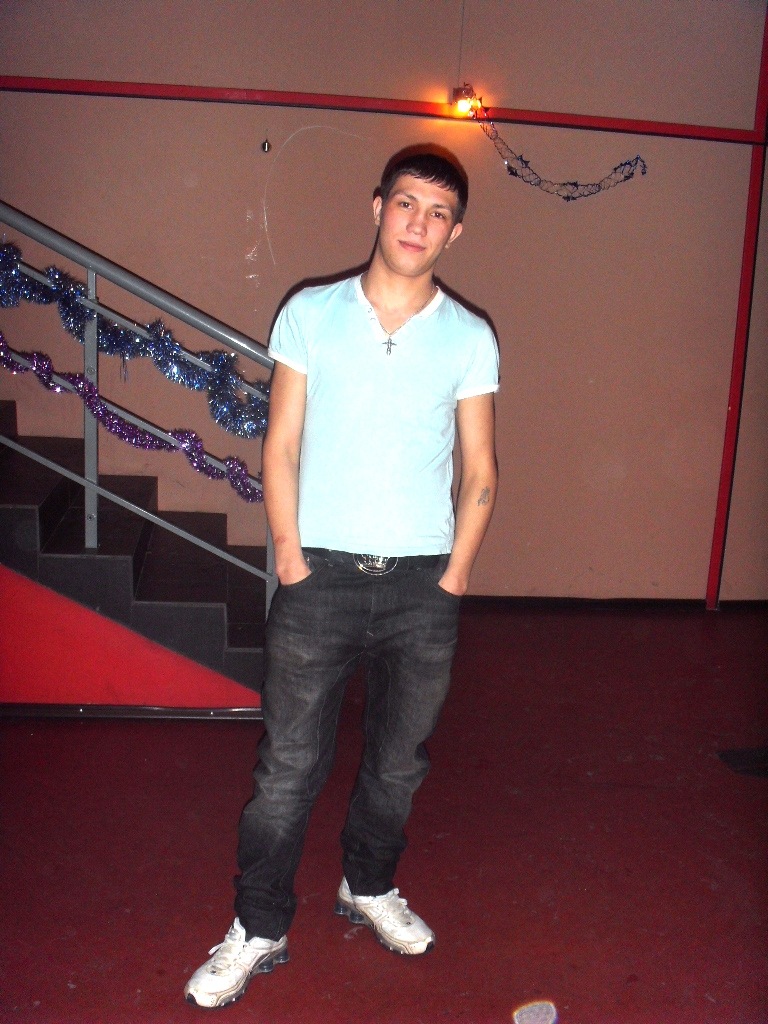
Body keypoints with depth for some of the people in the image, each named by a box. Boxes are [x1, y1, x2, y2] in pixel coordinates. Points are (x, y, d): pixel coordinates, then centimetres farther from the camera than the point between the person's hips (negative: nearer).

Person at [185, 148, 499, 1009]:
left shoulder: (470, 338, 3)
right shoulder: (310, 314, 1)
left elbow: (479, 473, 5)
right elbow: (281, 448, 1)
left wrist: (451, 580, -1)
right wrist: (291, 561, -4)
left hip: (422, 582, 2)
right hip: (320, 574, -1)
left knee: (398, 761, 16)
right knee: (288, 766, 5)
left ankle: (368, 886, 41)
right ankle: (259, 929, 24)